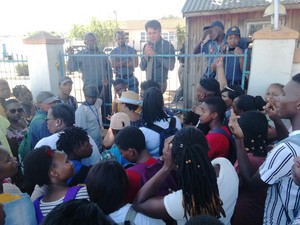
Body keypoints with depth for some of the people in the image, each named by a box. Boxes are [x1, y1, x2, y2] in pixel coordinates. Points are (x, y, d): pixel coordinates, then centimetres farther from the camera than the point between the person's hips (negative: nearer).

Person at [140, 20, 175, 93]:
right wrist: (145, 56, -12)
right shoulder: (146, 46, 7)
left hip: (160, 83, -5)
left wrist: (155, 54, -22)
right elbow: (142, 67, 8)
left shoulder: (168, 46, -8)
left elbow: (171, 66, -17)